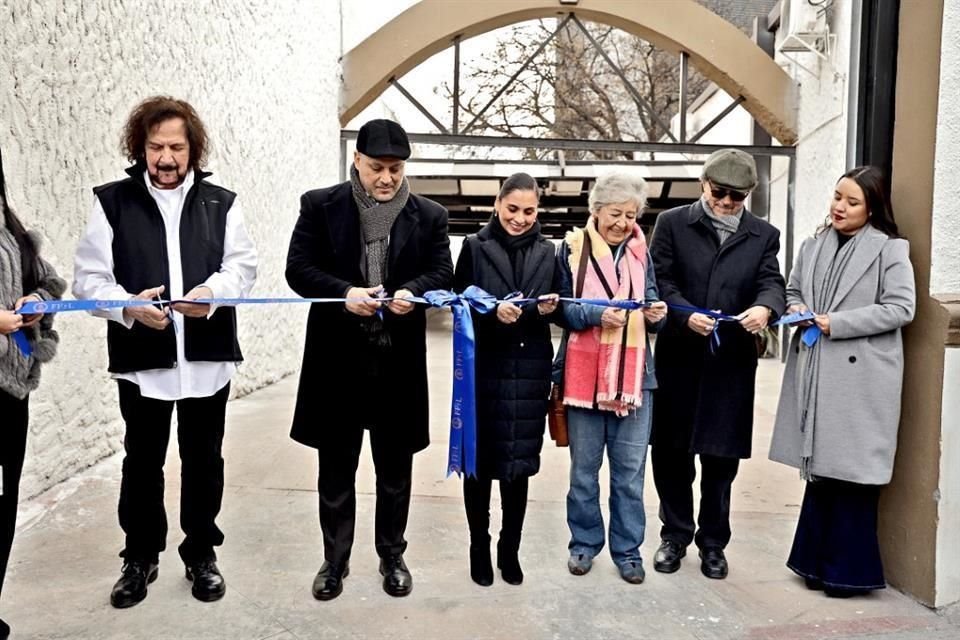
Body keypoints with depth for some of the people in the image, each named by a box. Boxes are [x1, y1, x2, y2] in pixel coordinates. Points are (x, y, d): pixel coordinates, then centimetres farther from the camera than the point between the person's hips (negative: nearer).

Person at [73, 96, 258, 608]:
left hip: (208, 357, 1)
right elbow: (88, 278, -2)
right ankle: (140, 557, 30)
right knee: (141, 462, 12)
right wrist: (128, 305, -21)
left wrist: (214, 291, -20)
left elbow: (243, 265, 1)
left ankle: (202, 554, 29)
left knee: (204, 461, 12)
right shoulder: (112, 202, 2)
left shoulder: (220, 203, 7)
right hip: (141, 359, -1)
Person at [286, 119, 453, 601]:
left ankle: (392, 557, 32)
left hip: (399, 361, 1)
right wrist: (344, 293, -21)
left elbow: (442, 274, 2)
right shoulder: (320, 205, 0)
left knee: (395, 469, 14)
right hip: (337, 358, 0)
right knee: (335, 469, 12)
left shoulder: (429, 216, 3)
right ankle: (334, 560, 29)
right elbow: (299, 268, -4)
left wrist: (412, 291, -20)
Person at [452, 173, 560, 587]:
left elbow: (557, 308, 11)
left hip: (530, 371, 2)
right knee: (480, 461, 6)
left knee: (520, 461, 9)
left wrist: (548, 308, -11)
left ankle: (510, 550, 25)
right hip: (483, 369, -2)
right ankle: (479, 549, 23)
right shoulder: (474, 247, 0)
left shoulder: (548, 252, 8)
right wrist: (493, 312, -21)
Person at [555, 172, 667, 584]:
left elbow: (651, 308, 7)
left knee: (630, 470, 7)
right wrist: (598, 315, -21)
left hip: (635, 373, 2)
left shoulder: (642, 252, 10)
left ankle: (628, 548, 22)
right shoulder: (573, 248, 0)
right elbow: (563, 308, -4)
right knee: (583, 467, 9)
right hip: (584, 372, -2)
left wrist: (656, 314, -16)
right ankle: (584, 542, 25)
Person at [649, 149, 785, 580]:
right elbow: (661, 279, -3)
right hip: (678, 357, -1)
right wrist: (687, 315, -20)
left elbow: (772, 281, -1)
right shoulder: (672, 223, 4)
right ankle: (675, 535, 27)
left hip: (733, 362, 1)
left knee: (722, 457, 9)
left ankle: (713, 543, 27)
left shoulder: (764, 235, 10)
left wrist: (765, 307, -25)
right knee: (670, 453, 8)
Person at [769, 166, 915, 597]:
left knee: (851, 470, 0)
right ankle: (818, 561, 23)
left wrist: (838, 323, -15)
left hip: (860, 377, -5)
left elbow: (900, 307, -9)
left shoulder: (890, 249, -2)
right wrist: (795, 310, -1)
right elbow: (792, 291, 22)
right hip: (814, 373, 5)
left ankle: (849, 570, 14)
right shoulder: (813, 246, 14)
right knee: (819, 466, 11)